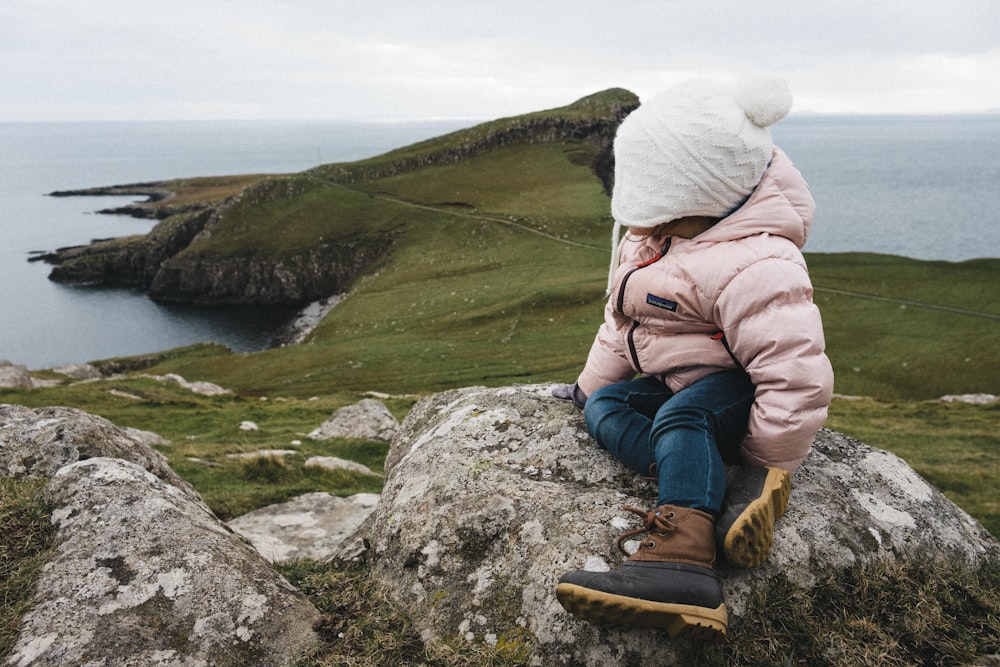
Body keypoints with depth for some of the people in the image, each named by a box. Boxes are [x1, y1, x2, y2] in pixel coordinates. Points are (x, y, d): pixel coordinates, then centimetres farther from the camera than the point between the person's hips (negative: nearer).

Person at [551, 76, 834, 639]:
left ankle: (683, 557, -52)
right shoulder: (648, 241, 2)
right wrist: (591, 383, 15)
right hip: (672, 379, 9)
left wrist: (763, 462, -22)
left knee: (681, 416, -36)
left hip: (733, 387, -9)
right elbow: (621, 323, 16)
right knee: (603, 407, -13)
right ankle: (722, 494, -32)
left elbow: (798, 378, -30)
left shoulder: (748, 268, -28)